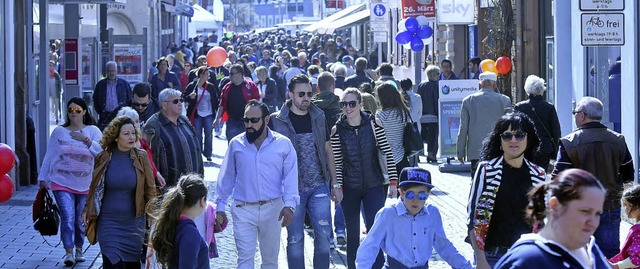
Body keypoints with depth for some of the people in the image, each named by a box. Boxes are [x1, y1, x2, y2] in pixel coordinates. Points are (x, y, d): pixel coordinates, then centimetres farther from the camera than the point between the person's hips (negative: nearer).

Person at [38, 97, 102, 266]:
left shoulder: (93, 131, 4)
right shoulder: (59, 132, 7)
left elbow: (102, 151, -9)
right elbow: (49, 156, 10)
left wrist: (86, 140, -17)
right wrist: (43, 178, 10)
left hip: (85, 184, 1)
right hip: (62, 182, -1)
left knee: (80, 219, 9)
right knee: (67, 217, -15)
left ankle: (79, 248, 28)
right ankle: (68, 252, -16)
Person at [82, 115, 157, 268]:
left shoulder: (141, 158, 0)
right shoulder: (103, 158, 0)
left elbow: (150, 189, 4)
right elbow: (95, 188, 12)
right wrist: (87, 210, 7)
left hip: (134, 222, 1)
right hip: (109, 223, -1)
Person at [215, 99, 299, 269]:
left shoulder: (283, 144, -1)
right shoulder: (236, 144, 3)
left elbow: (291, 177, -4)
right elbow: (227, 178, 9)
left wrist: (289, 205, -15)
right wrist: (220, 206, 7)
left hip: (273, 209, 0)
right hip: (243, 210, 0)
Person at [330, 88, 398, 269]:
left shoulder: (373, 124, -5)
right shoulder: (337, 130, -3)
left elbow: (387, 153, -3)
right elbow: (337, 162, 0)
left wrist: (393, 180, -6)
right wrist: (338, 186, -6)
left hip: (374, 186, -1)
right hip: (349, 189, 1)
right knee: (353, 234, 10)